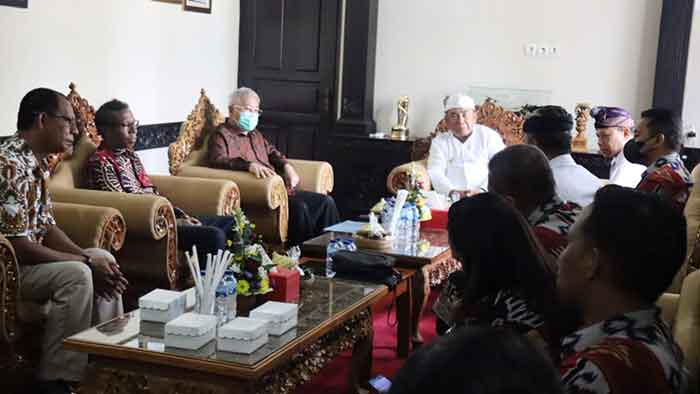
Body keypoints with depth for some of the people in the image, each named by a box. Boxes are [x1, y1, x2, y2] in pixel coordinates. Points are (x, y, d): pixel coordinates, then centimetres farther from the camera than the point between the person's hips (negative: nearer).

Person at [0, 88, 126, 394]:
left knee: (104, 259, 8)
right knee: (75, 274, -28)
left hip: (27, 258, 10)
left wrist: (91, 259, -6)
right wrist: (86, 261, -21)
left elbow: (47, 227, 9)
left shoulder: (37, 162, 8)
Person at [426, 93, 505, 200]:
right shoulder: (439, 142, 13)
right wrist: (452, 192, -22)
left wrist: (482, 191, -19)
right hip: (450, 201, 0)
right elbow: (435, 173, -1)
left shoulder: (490, 136, 10)